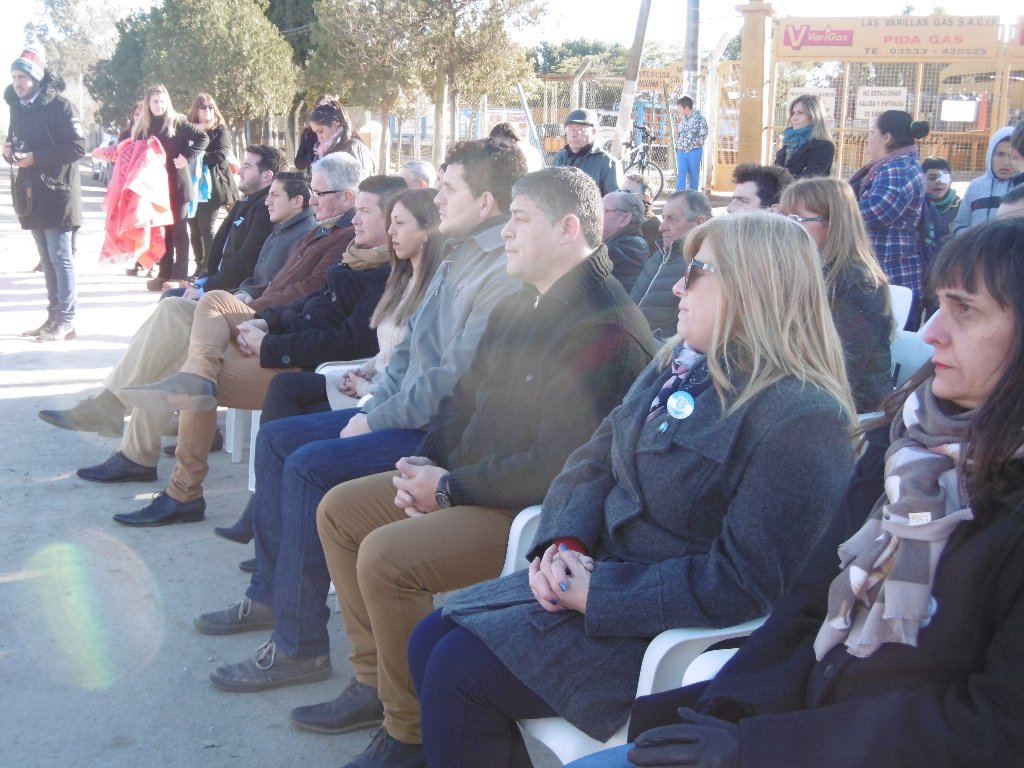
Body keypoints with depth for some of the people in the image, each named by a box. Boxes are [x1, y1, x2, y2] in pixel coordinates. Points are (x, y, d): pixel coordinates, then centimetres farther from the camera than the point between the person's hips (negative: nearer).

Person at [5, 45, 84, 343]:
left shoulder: (59, 106, -10)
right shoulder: (17, 107, 12)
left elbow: (77, 146, -18)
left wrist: (35, 157, -20)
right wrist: (9, 152, -1)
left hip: (57, 192, -7)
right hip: (31, 194, 7)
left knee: (60, 257, -5)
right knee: (47, 259, 11)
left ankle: (66, 321, -1)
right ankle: (54, 316, 17)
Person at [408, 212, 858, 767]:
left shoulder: (803, 422, -21)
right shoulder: (679, 363, 8)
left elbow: (740, 586, -24)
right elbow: (595, 459, 9)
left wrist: (596, 593, -21)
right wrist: (566, 543, -10)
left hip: (672, 632, -8)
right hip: (600, 571, 9)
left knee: (459, 669, -15)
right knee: (432, 638, 0)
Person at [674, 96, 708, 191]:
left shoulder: (699, 118, -7)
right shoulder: (682, 118, 11)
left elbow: (703, 135, -12)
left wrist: (692, 145, -14)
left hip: (694, 151, -5)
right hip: (681, 151, 5)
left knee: (694, 176, 3)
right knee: (680, 176, -1)